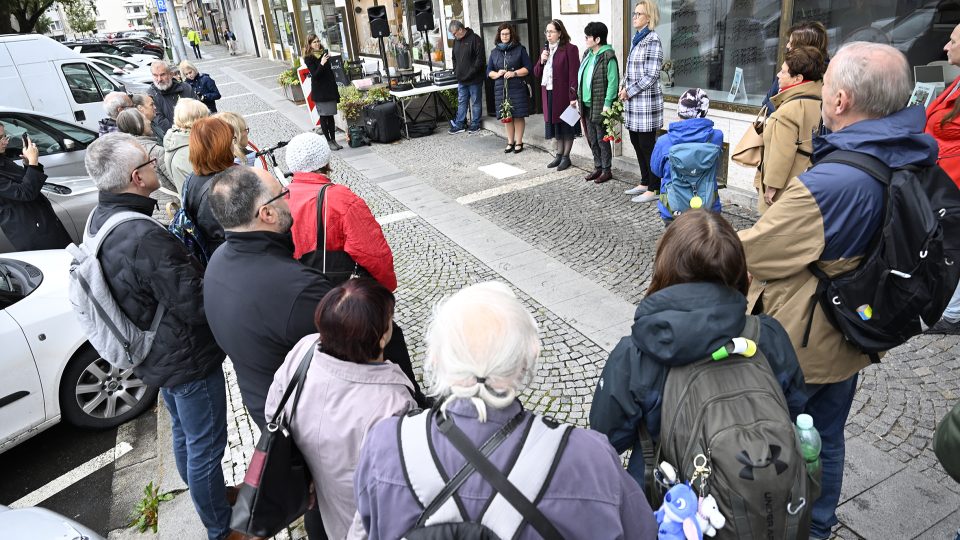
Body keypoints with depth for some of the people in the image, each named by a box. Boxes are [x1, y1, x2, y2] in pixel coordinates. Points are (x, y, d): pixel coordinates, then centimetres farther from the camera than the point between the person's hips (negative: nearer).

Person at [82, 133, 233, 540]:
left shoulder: (102, 217, -2)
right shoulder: (146, 238, -34)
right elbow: (197, 306, -28)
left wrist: (170, 231, 0)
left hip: (154, 353, 10)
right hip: (185, 358, -10)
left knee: (184, 432, 27)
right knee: (205, 445, 9)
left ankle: (208, 497, 50)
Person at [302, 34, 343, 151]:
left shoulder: (324, 52, 10)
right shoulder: (309, 58, -8)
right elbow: (315, 74, -17)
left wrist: (335, 87, 14)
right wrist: (322, 64, -31)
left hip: (330, 89, 5)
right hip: (320, 91, -5)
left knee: (331, 115, 7)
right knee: (324, 116, 1)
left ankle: (333, 140, 12)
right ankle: (328, 141, 6)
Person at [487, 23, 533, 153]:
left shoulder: (520, 49, 3)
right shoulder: (494, 52, 12)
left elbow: (528, 67, -1)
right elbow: (489, 71, 14)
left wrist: (515, 73, -14)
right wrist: (497, 74, -8)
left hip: (517, 89, -3)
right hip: (501, 89, 3)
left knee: (518, 116, -1)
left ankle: (519, 142, 10)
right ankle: (510, 142, 19)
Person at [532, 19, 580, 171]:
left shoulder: (569, 49, -9)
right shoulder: (545, 50, 15)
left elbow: (574, 74, -15)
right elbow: (536, 73, 15)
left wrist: (573, 96, -21)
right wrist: (541, 61, -4)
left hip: (564, 94, -7)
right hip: (548, 94, 7)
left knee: (566, 126, 3)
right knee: (555, 124, 13)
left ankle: (566, 157, 11)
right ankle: (559, 155, 23)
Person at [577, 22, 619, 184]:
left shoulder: (608, 57, -13)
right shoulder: (587, 54, 12)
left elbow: (613, 82, -16)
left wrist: (607, 104, -20)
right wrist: (579, 98, 12)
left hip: (600, 106, -8)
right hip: (586, 105, 8)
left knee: (602, 139, 1)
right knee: (592, 139, 14)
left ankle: (606, 170, 13)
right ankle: (597, 167, 27)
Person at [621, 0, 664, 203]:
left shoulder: (652, 40, -11)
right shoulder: (636, 39, 15)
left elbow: (651, 75, -17)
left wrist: (629, 91, -12)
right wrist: (623, 87, 4)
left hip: (646, 101, -9)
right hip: (634, 102, 9)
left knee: (648, 146, -4)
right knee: (637, 144, 14)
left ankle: (653, 190, 3)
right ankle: (644, 183, 26)